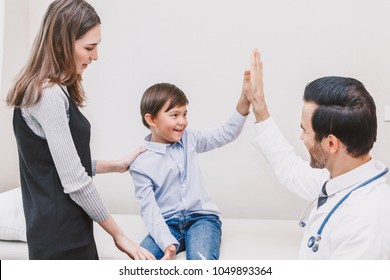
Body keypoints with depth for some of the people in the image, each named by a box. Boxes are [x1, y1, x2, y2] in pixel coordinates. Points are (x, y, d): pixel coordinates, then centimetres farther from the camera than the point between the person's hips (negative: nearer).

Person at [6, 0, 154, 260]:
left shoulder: (56, 91, 10)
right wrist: (119, 235, -14)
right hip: (60, 235, -9)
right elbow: (74, 181, -22)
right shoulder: (48, 94, -20)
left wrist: (118, 165, 19)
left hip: (68, 228, 9)